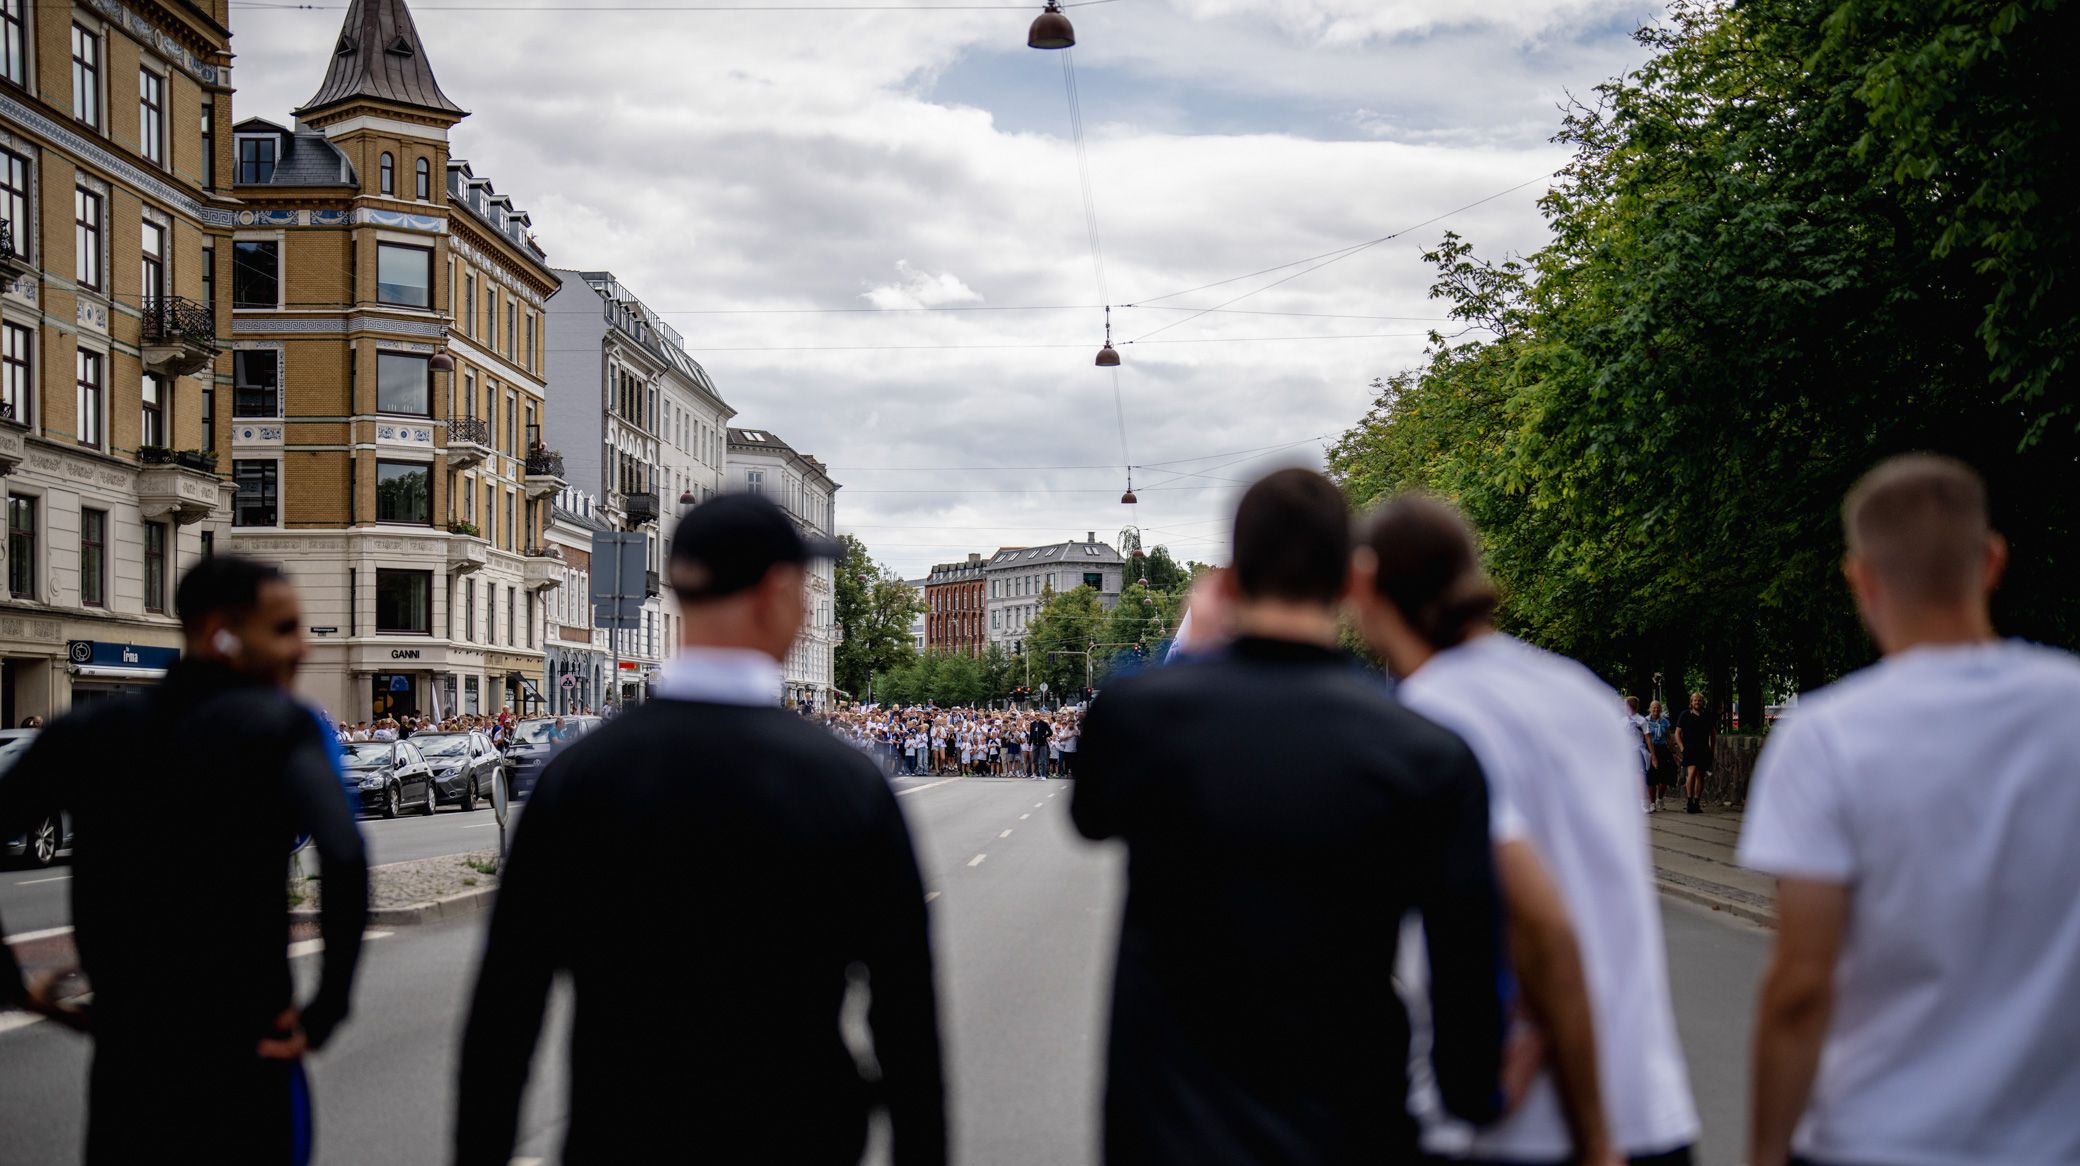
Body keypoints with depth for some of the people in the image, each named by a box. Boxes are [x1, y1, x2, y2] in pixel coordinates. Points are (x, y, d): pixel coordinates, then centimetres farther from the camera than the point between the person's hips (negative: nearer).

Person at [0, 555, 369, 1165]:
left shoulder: (87, 731, 5)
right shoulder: (283, 725, -10)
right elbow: (343, 858, -25)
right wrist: (325, 1011, -17)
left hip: (122, 1052, 4)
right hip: (246, 1057, -4)